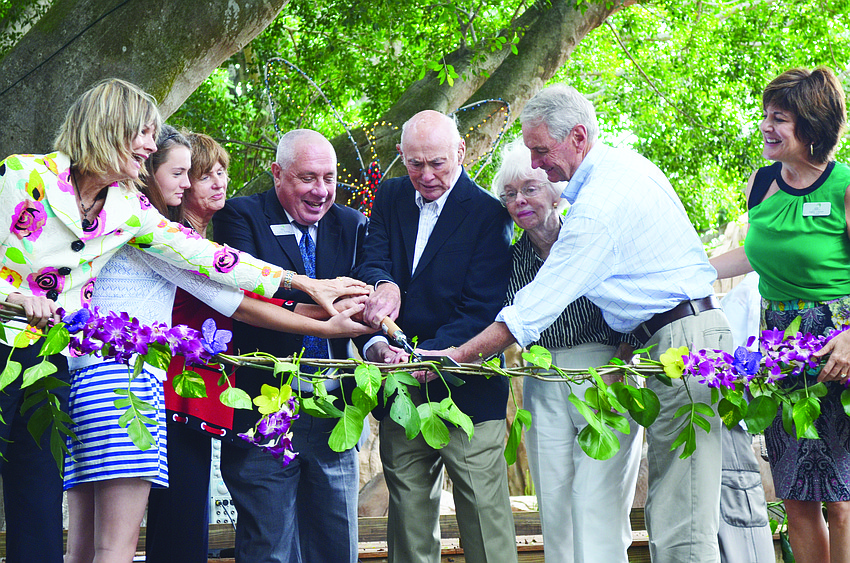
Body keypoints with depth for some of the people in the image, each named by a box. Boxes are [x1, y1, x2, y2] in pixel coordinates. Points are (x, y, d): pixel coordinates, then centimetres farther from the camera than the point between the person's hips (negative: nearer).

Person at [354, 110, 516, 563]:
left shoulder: (488, 214, -8)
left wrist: (424, 357, -29)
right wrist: (383, 284, -28)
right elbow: (370, 263, -3)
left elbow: (480, 310, -15)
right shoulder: (391, 198, 9)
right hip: (402, 397, 5)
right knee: (408, 524, 11)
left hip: (467, 394, -5)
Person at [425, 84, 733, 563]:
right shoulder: (629, 164, 14)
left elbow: (535, 307, -16)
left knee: (678, 513, -11)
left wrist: (459, 355, -11)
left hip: (682, 342, -10)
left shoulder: (599, 206, -17)